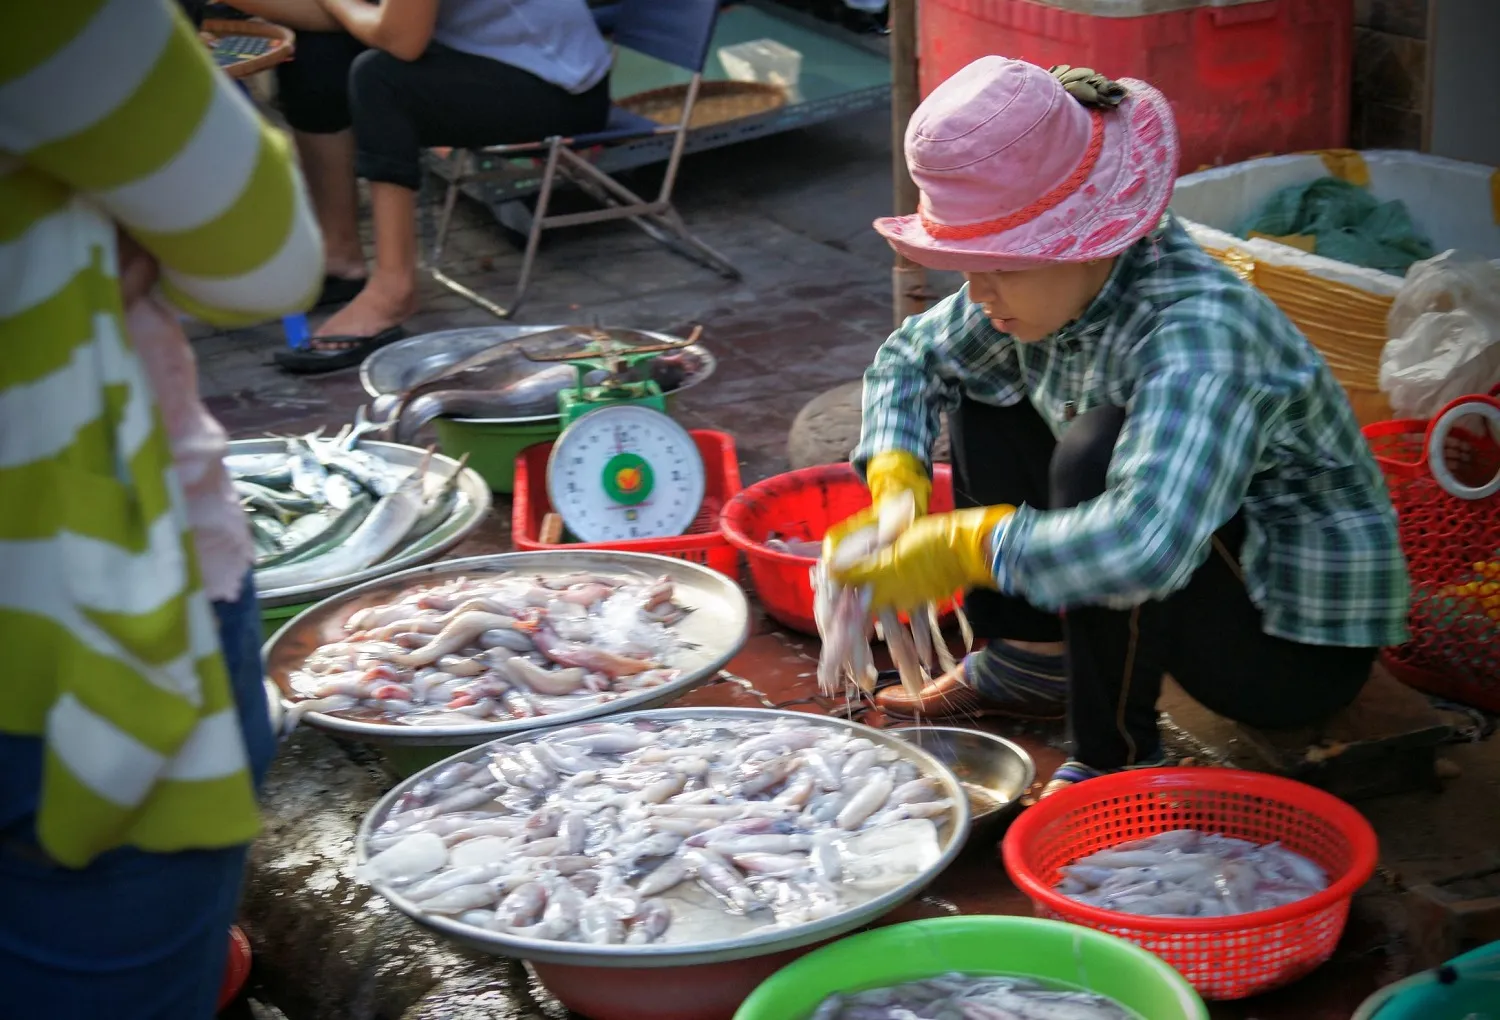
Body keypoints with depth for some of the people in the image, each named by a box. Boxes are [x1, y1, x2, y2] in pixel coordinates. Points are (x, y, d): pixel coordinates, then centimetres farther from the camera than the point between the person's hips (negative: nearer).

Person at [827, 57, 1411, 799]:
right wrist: (897, 495, -10)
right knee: (985, 389, 3)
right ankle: (1030, 659, 7)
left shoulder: (1198, 330, -34)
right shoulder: (1051, 285, -9)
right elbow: (909, 359, 9)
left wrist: (964, 547, -38)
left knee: (1100, 447, -33)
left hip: (1302, 640, -8)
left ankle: (1113, 759, -19)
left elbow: (1148, 543, -50)